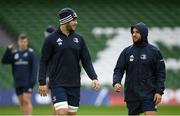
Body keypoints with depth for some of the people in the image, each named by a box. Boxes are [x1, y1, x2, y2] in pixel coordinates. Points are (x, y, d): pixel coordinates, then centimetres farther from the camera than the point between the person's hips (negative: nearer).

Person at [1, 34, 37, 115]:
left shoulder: (30, 53, 0)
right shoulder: (14, 53, 12)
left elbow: (34, 67, -5)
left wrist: (33, 80, -14)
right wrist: (8, 50, -8)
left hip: (27, 82, -5)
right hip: (18, 83, 5)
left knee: (26, 100, -13)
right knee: (21, 102, 7)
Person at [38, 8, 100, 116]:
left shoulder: (79, 39, 8)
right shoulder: (51, 39, -3)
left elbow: (86, 60, 8)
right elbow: (44, 61, 0)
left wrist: (94, 77, -6)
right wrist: (42, 82, -4)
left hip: (74, 85, 4)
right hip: (58, 85, -4)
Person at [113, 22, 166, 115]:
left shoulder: (154, 51, -1)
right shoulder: (126, 51, 6)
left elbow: (161, 72, -1)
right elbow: (118, 70, 4)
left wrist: (159, 91, -9)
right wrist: (116, 82, -16)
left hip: (149, 95, -3)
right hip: (132, 94, 3)